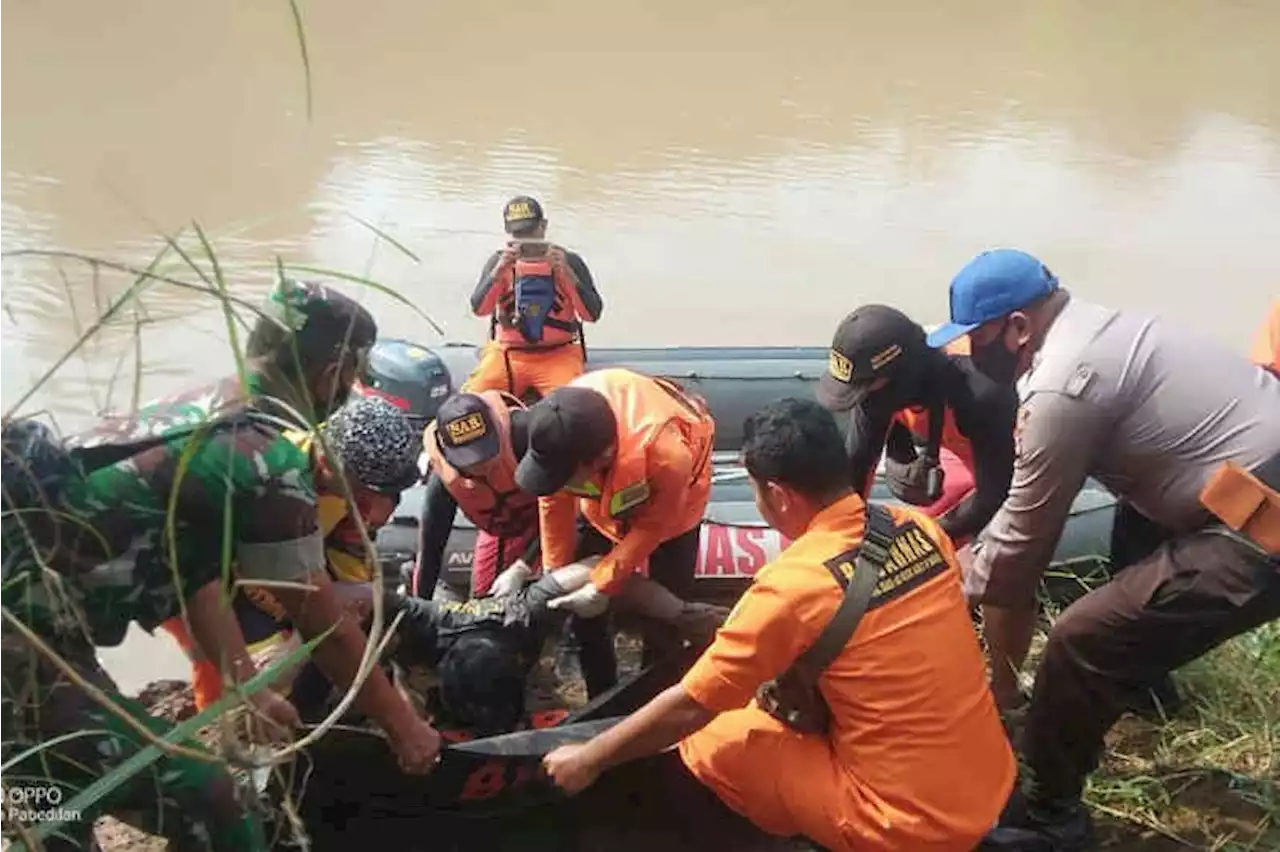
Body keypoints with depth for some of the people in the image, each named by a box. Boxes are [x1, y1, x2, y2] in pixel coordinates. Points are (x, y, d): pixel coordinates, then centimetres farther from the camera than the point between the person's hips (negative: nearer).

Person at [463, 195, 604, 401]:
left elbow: (592, 314, -6)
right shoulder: (499, 260, 8)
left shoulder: (568, 260, 4)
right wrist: (500, 269, -18)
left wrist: (565, 272, -17)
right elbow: (479, 309, -6)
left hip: (558, 354, -1)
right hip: (508, 353, 2)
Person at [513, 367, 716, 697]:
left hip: (673, 498, -3)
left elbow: (652, 526, -27)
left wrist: (603, 586, -24)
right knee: (583, 608, 2)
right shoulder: (561, 437, -37)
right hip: (606, 491, 3)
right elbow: (554, 503, -17)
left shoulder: (666, 452, -47)